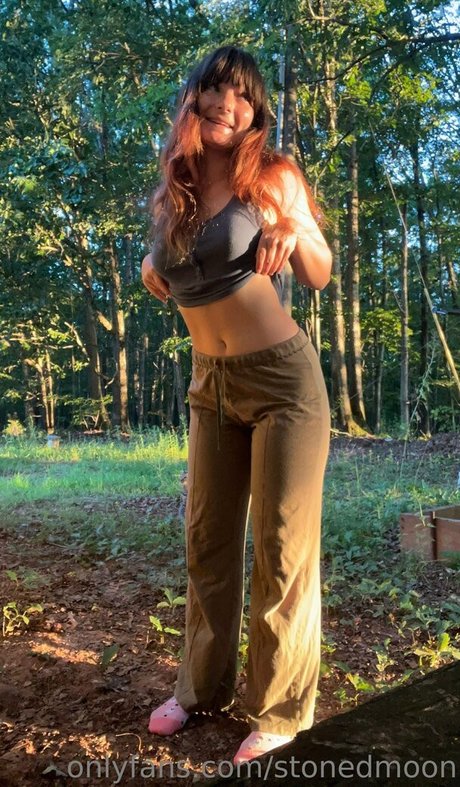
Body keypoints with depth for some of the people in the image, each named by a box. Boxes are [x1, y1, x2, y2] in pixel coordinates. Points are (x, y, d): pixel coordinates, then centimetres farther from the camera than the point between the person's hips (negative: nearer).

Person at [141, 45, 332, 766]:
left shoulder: (272, 176, -4)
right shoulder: (172, 194, 9)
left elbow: (319, 277, 1)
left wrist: (296, 229, -18)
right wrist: (151, 265, 2)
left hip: (282, 377, -5)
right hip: (211, 385, 6)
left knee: (282, 547, 1)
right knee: (207, 541, 13)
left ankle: (282, 710, 19)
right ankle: (203, 686, 33)